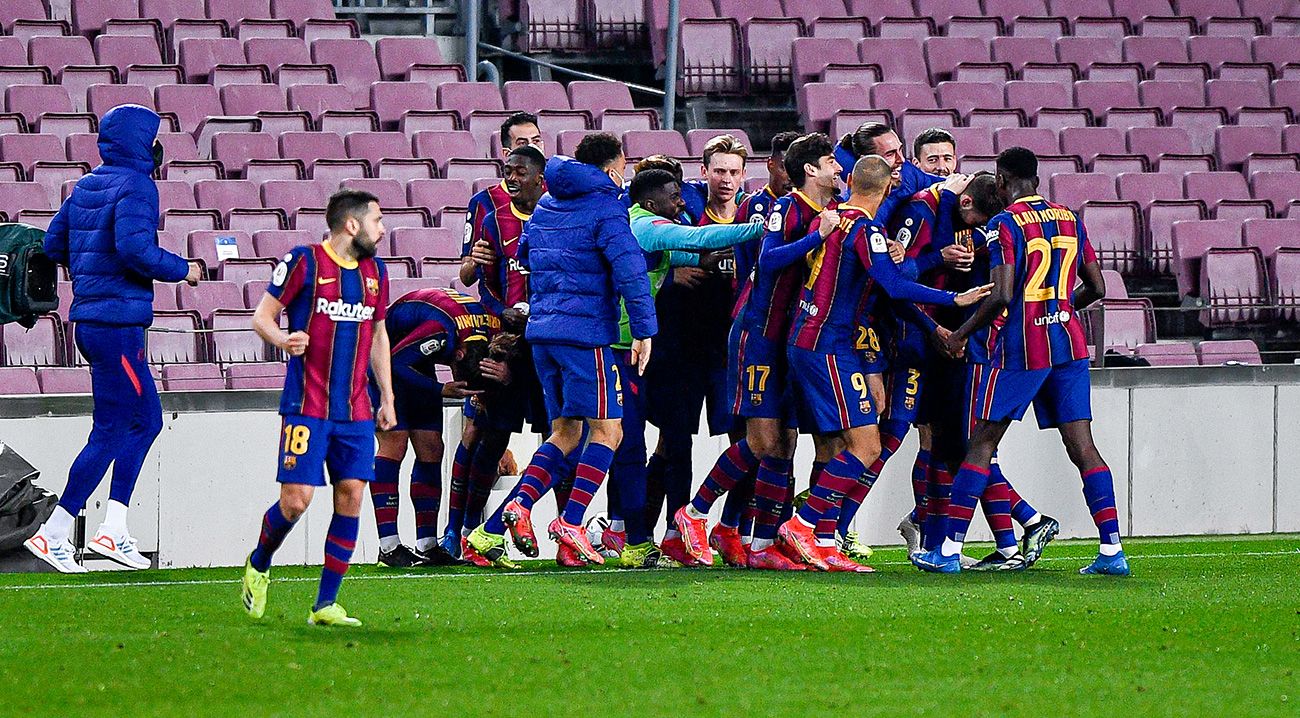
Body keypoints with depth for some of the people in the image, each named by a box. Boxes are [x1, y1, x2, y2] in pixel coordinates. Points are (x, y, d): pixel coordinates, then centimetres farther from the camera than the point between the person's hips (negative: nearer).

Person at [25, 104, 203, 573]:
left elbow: (54, 244, 16)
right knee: (110, 433, -3)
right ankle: (53, 534, -2)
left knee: (147, 420, 16)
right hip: (119, 323, -9)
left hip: (88, 319, 9)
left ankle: (113, 529, 12)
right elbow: (134, 247, -26)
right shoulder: (135, 187, -13)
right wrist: (182, 270, -12)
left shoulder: (86, 186, 13)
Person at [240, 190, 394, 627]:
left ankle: (326, 605, 3)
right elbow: (262, 315, -1)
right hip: (306, 406, -6)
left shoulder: (375, 272, 13)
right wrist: (281, 339, -23)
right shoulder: (304, 262, -5)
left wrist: (387, 399, 21)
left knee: (352, 495, -3)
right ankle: (258, 566, 19)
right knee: (297, 498, -11)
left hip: (356, 410, 6)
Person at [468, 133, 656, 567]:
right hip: (585, 333, -8)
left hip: (542, 331, 8)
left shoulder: (545, 206, 17)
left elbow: (523, 256, 28)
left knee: (565, 432, 15)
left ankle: (519, 503, -2)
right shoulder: (605, 210, -7)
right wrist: (644, 331, -15)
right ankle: (571, 523, -10)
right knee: (607, 429, -2)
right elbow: (630, 270, -16)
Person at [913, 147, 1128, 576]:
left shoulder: (1005, 225, -10)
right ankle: (1112, 550, -3)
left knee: (982, 444, 2)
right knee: (1082, 446, 4)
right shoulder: (1070, 220, 10)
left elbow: (1002, 296, -18)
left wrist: (961, 334, -5)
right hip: (1068, 344, 5)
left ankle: (950, 549, 2)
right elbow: (1096, 287, 14)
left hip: (1019, 347, -5)